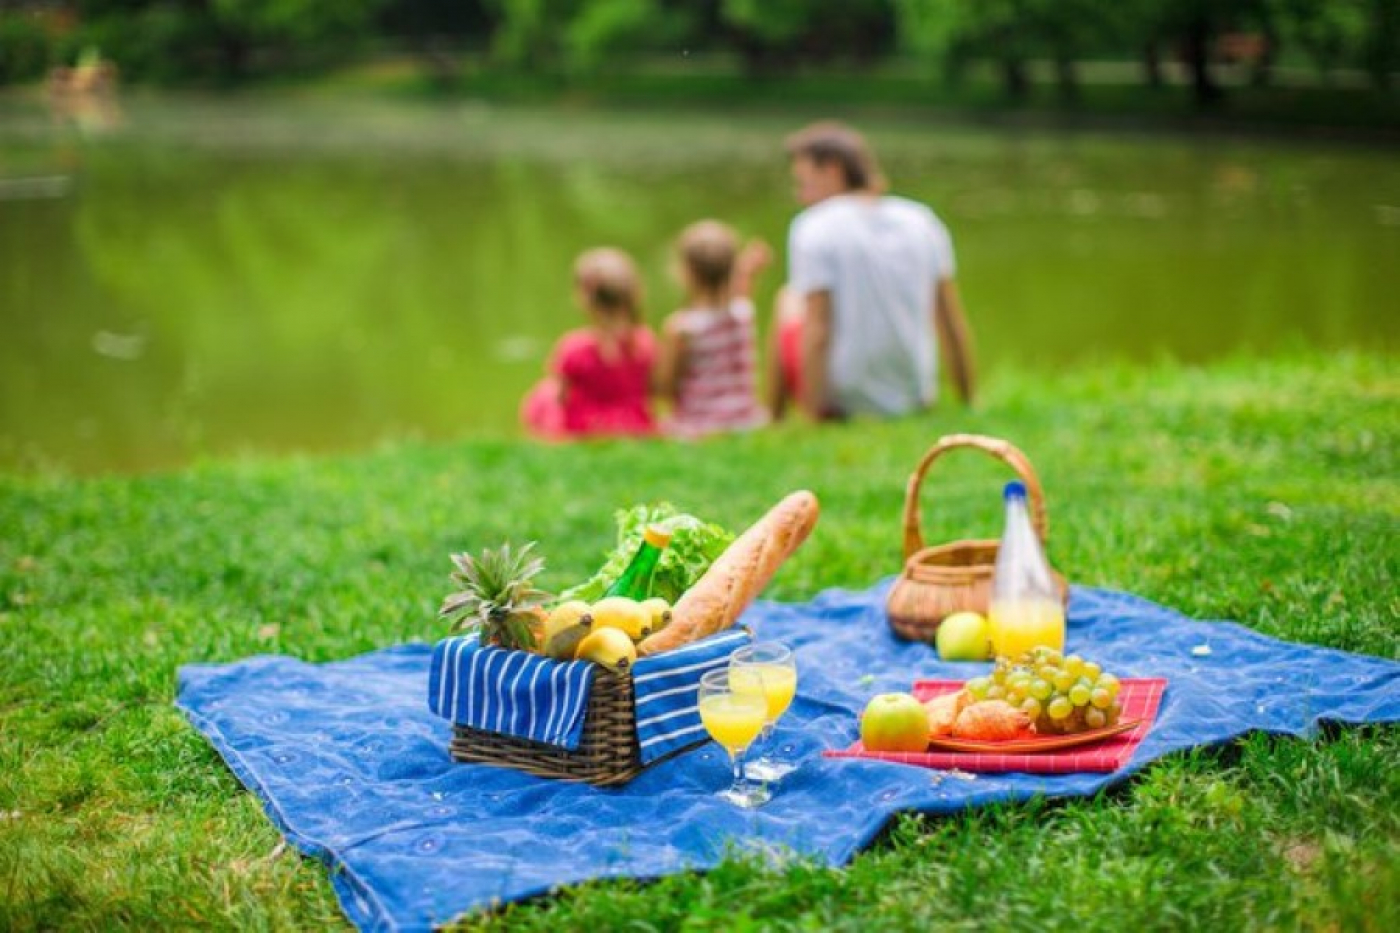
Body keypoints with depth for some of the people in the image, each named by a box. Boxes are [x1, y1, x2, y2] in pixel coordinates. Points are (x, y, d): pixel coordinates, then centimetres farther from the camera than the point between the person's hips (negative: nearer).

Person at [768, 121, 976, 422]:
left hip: (844, 402, -4)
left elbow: (817, 333, -19)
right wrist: (968, 404, 10)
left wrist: (814, 414, -16)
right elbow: (954, 327, 1)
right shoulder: (924, 220, 1)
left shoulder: (814, 228, -13)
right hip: (915, 398, 5)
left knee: (789, 299, 18)